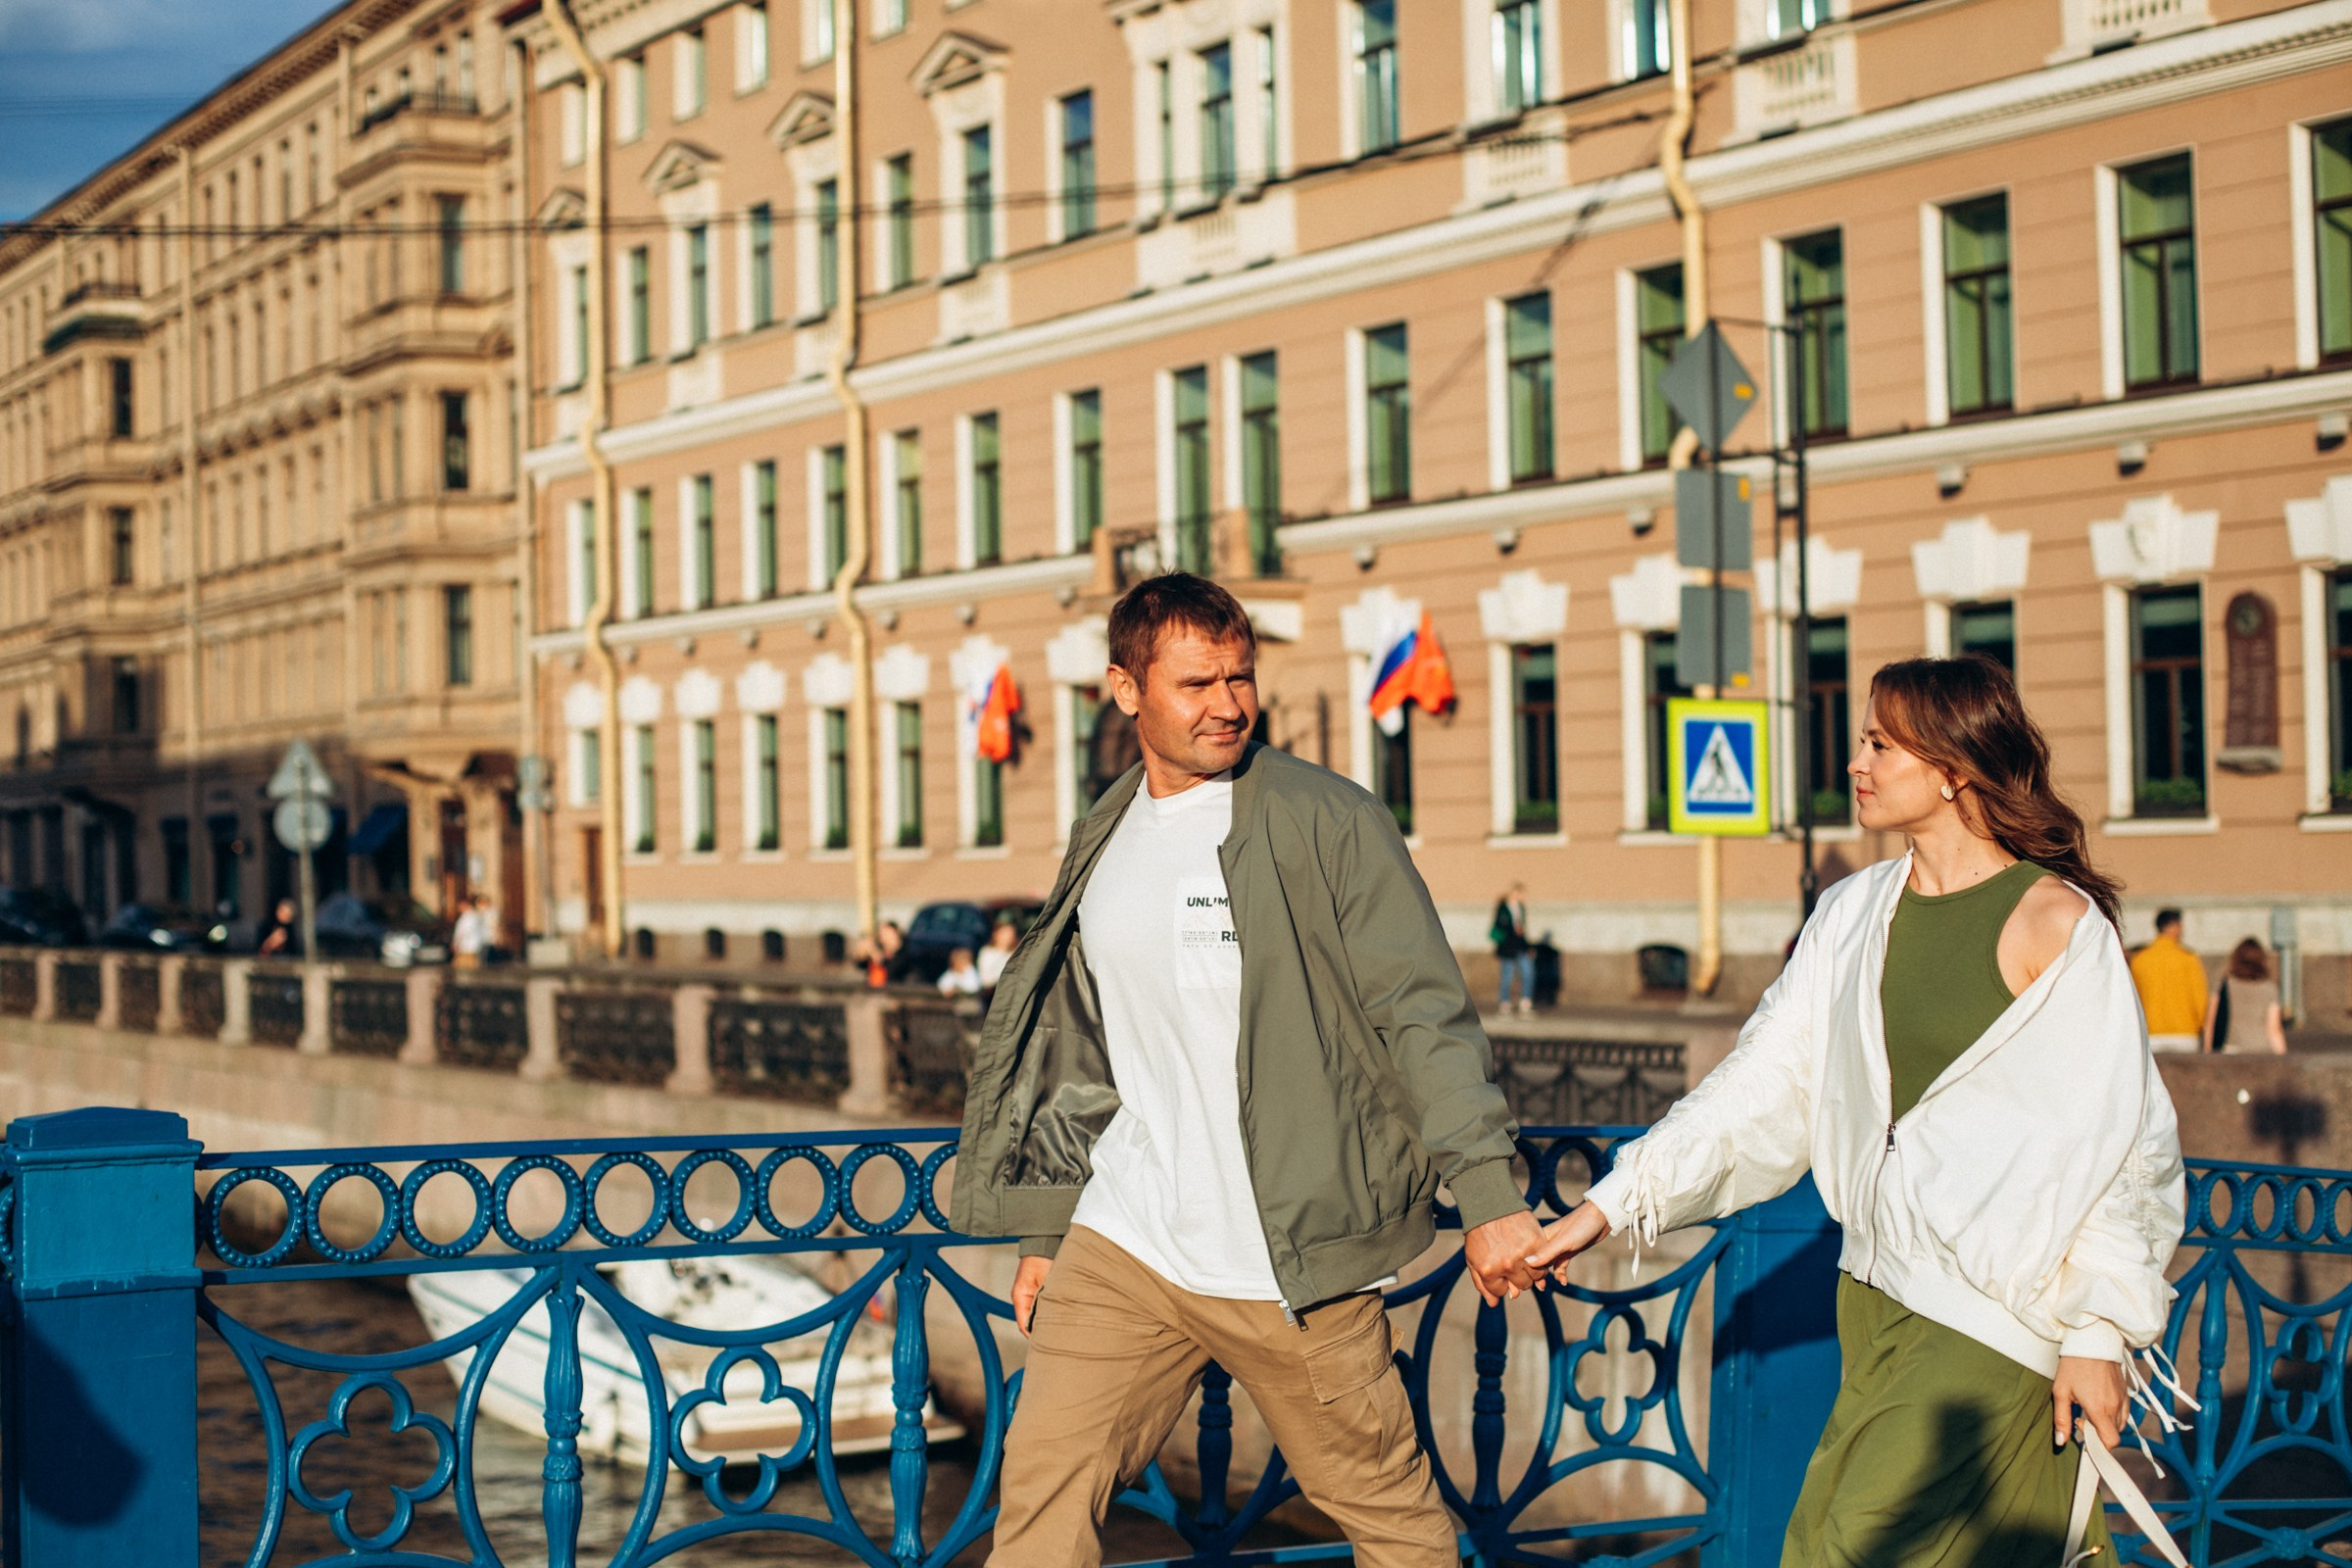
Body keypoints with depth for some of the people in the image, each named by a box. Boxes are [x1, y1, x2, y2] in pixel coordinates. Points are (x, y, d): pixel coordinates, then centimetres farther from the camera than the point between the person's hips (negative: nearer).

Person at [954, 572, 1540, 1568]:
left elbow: (1424, 1014, -11)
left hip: (1291, 1263, -4)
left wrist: (1488, 1194, -19)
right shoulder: (1102, 844, 12)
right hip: (1123, 1249, 5)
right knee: (1043, 1488, -2)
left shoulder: (1326, 821, -7)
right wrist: (1047, 1232, 20)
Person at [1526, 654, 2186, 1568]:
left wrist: (2099, 1331, -9)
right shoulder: (1852, 914, 9)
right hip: (1876, 1289, 7)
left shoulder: (2056, 923, -9)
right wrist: (1615, 1202, 2)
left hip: (1994, 1313, -6)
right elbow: (1765, 1084, 9)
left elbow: (2120, 1138, -7)